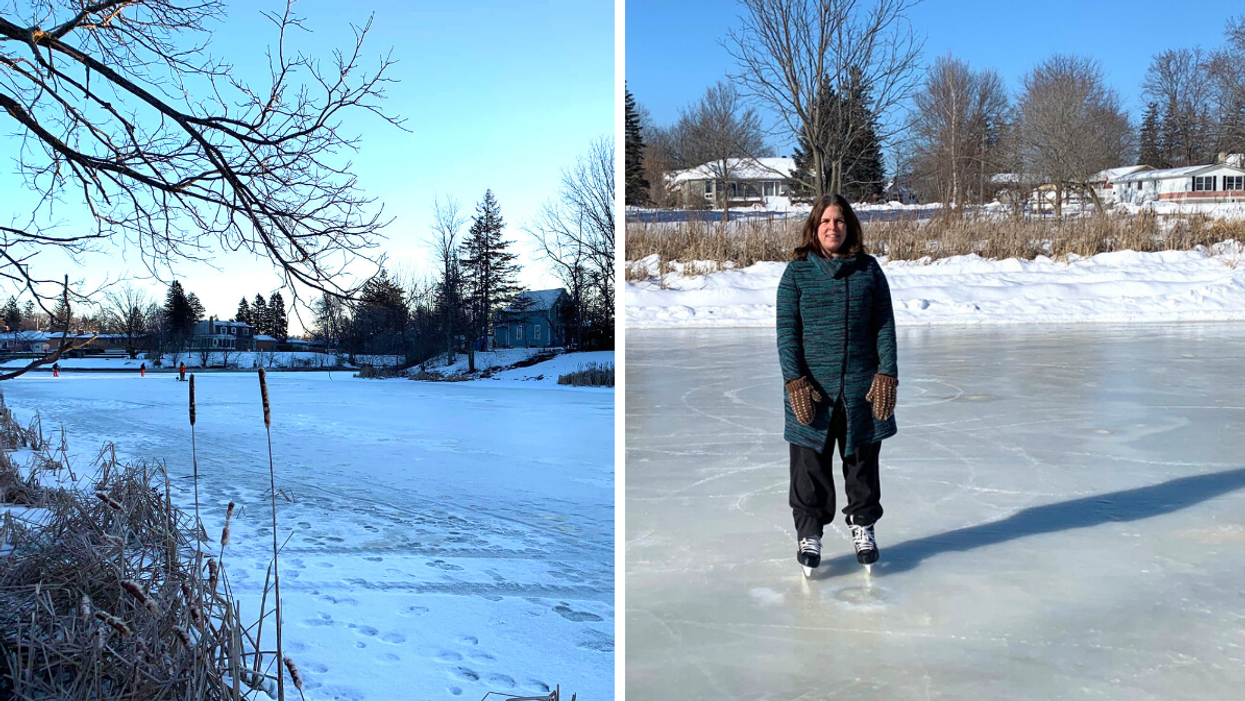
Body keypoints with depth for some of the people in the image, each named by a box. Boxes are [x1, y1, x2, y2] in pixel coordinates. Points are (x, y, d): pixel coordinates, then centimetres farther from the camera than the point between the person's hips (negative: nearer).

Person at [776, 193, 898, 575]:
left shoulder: (869, 269, 5)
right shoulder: (797, 271, 0)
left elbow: (884, 326, 4)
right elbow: (787, 331, -3)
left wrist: (887, 375, -4)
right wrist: (796, 382, -11)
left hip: (862, 386, 2)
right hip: (811, 389, -1)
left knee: (862, 459, 13)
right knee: (810, 464, 4)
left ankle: (862, 523, 32)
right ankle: (809, 532, 19)